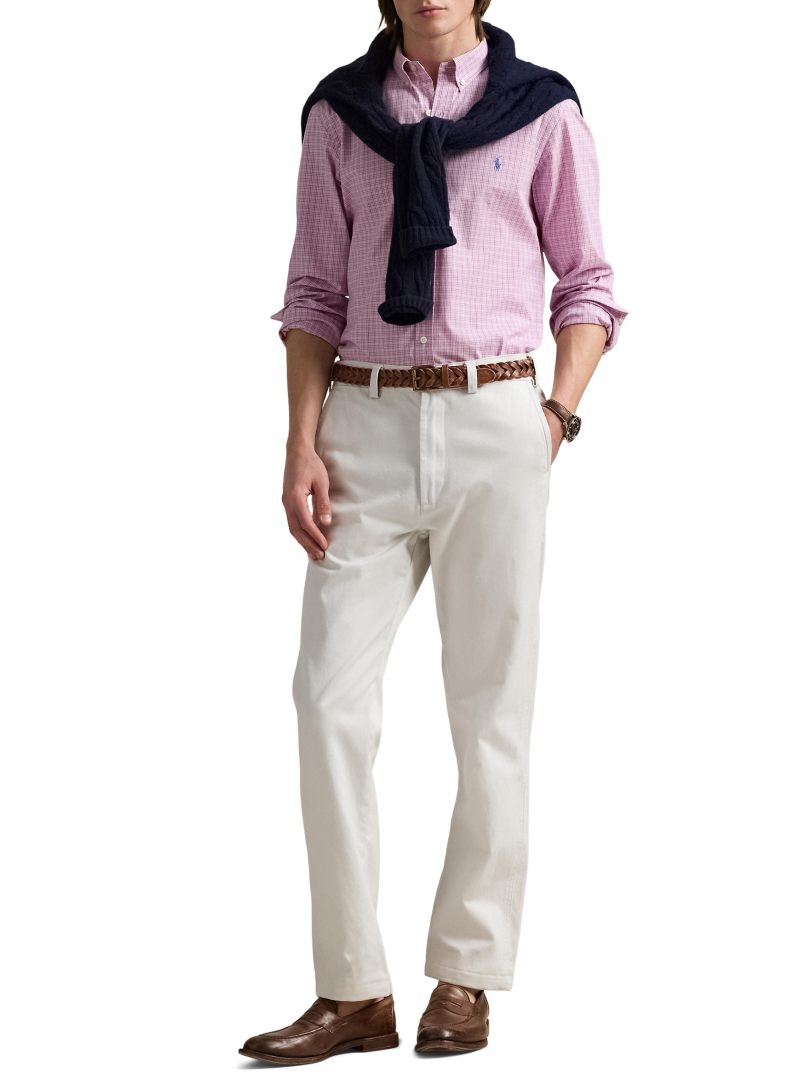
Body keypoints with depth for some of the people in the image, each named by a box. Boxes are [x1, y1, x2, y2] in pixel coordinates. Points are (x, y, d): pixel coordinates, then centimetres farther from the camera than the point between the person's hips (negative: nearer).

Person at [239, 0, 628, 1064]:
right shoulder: (341, 111, 9)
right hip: (367, 422, 2)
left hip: (494, 423, -1)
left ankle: (467, 977, 13)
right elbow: (316, 288, 10)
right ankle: (353, 992, 0)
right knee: (331, 696, -7)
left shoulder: (542, 110, 4)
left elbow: (586, 282, 8)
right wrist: (301, 444, 0)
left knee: (492, 705, 2)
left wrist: (558, 417, -4)